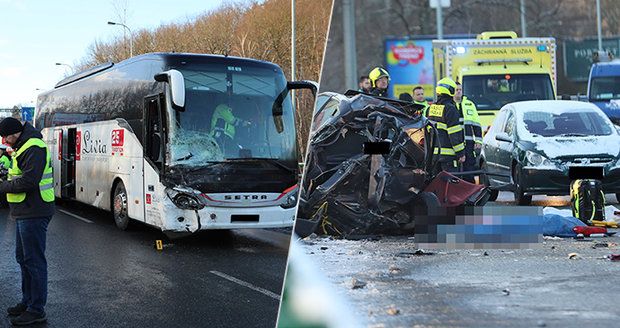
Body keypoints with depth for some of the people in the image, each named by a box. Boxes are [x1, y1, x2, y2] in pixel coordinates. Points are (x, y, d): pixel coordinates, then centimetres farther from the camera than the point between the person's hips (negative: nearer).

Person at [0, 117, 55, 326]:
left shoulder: (34, 148, -17)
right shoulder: (22, 147, 17)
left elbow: (28, 181, -24)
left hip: (34, 213, -11)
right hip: (25, 213, 11)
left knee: (34, 260, -5)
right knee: (23, 258, 19)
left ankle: (36, 310, 1)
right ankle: (28, 301, 31)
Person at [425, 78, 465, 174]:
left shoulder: (430, 108, 10)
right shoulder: (450, 109, -12)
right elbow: (455, 134, -15)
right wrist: (461, 153, -10)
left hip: (433, 153, 7)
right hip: (448, 154, -7)